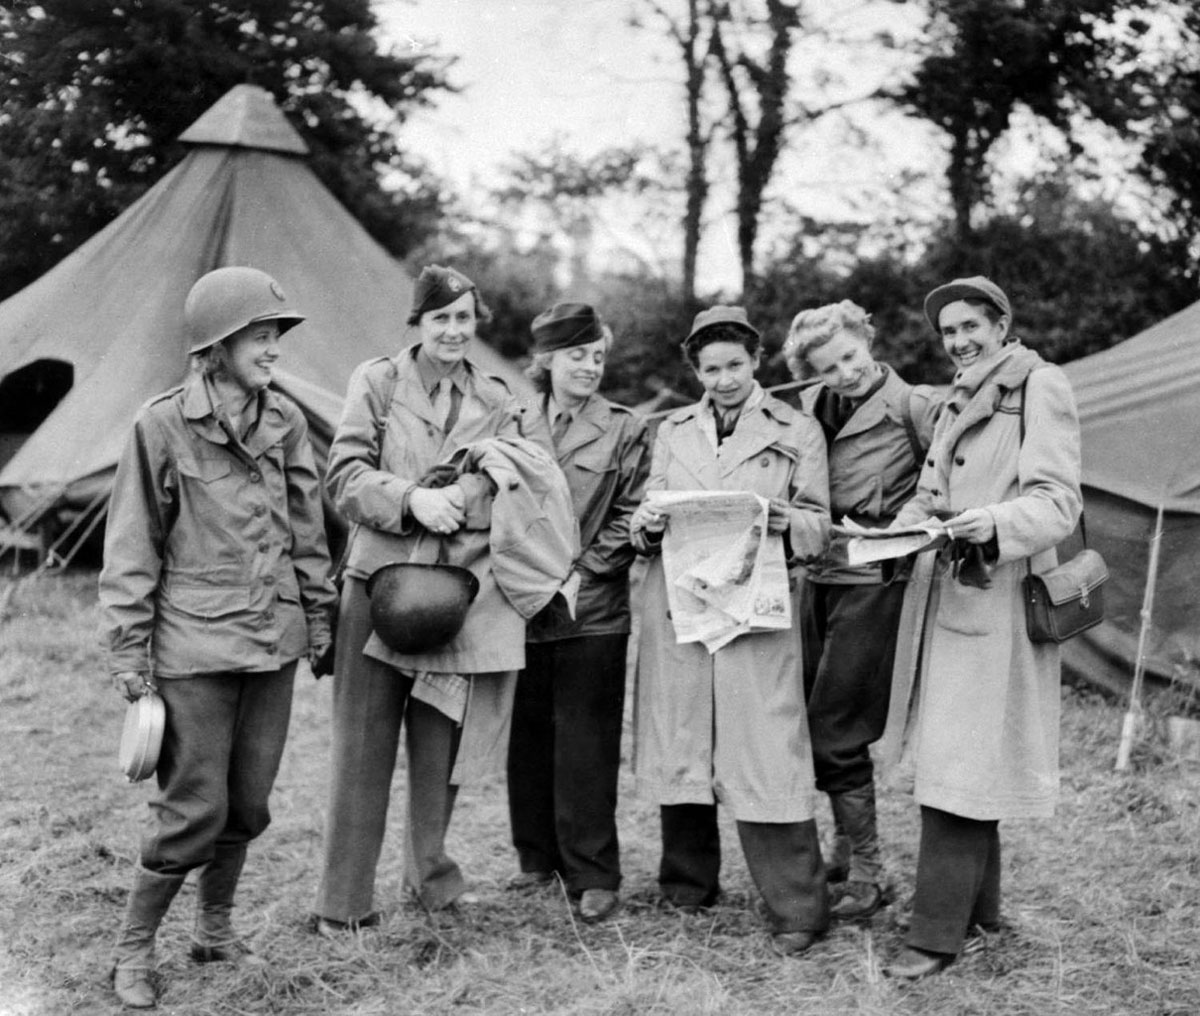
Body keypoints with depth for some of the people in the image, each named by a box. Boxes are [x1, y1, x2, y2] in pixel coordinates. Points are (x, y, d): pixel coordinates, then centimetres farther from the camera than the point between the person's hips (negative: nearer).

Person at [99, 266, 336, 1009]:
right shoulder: (163, 426, -9)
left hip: (273, 641, 5)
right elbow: (132, 548, -5)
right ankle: (134, 948, 15)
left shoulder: (285, 421, 3)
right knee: (195, 809, -4)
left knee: (250, 802, 11)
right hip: (196, 646, -5)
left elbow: (308, 527, 13)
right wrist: (129, 653, -6)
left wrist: (318, 614, 14)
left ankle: (216, 926, 31)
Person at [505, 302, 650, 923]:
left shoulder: (624, 430, 2)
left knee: (585, 746, -2)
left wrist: (577, 571, -10)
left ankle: (593, 876, 5)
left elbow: (628, 521, -1)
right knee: (527, 739, 10)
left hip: (590, 610, -3)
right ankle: (538, 859, 23)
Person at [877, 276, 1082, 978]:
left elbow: (1058, 503, -14)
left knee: (958, 769, -9)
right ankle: (980, 906, 27)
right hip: (940, 594, 9)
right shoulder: (959, 402, 19)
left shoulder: (1042, 389, -6)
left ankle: (938, 934, -4)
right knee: (953, 759, 14)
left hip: (995, 602, -8)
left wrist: (992, 522, -31)